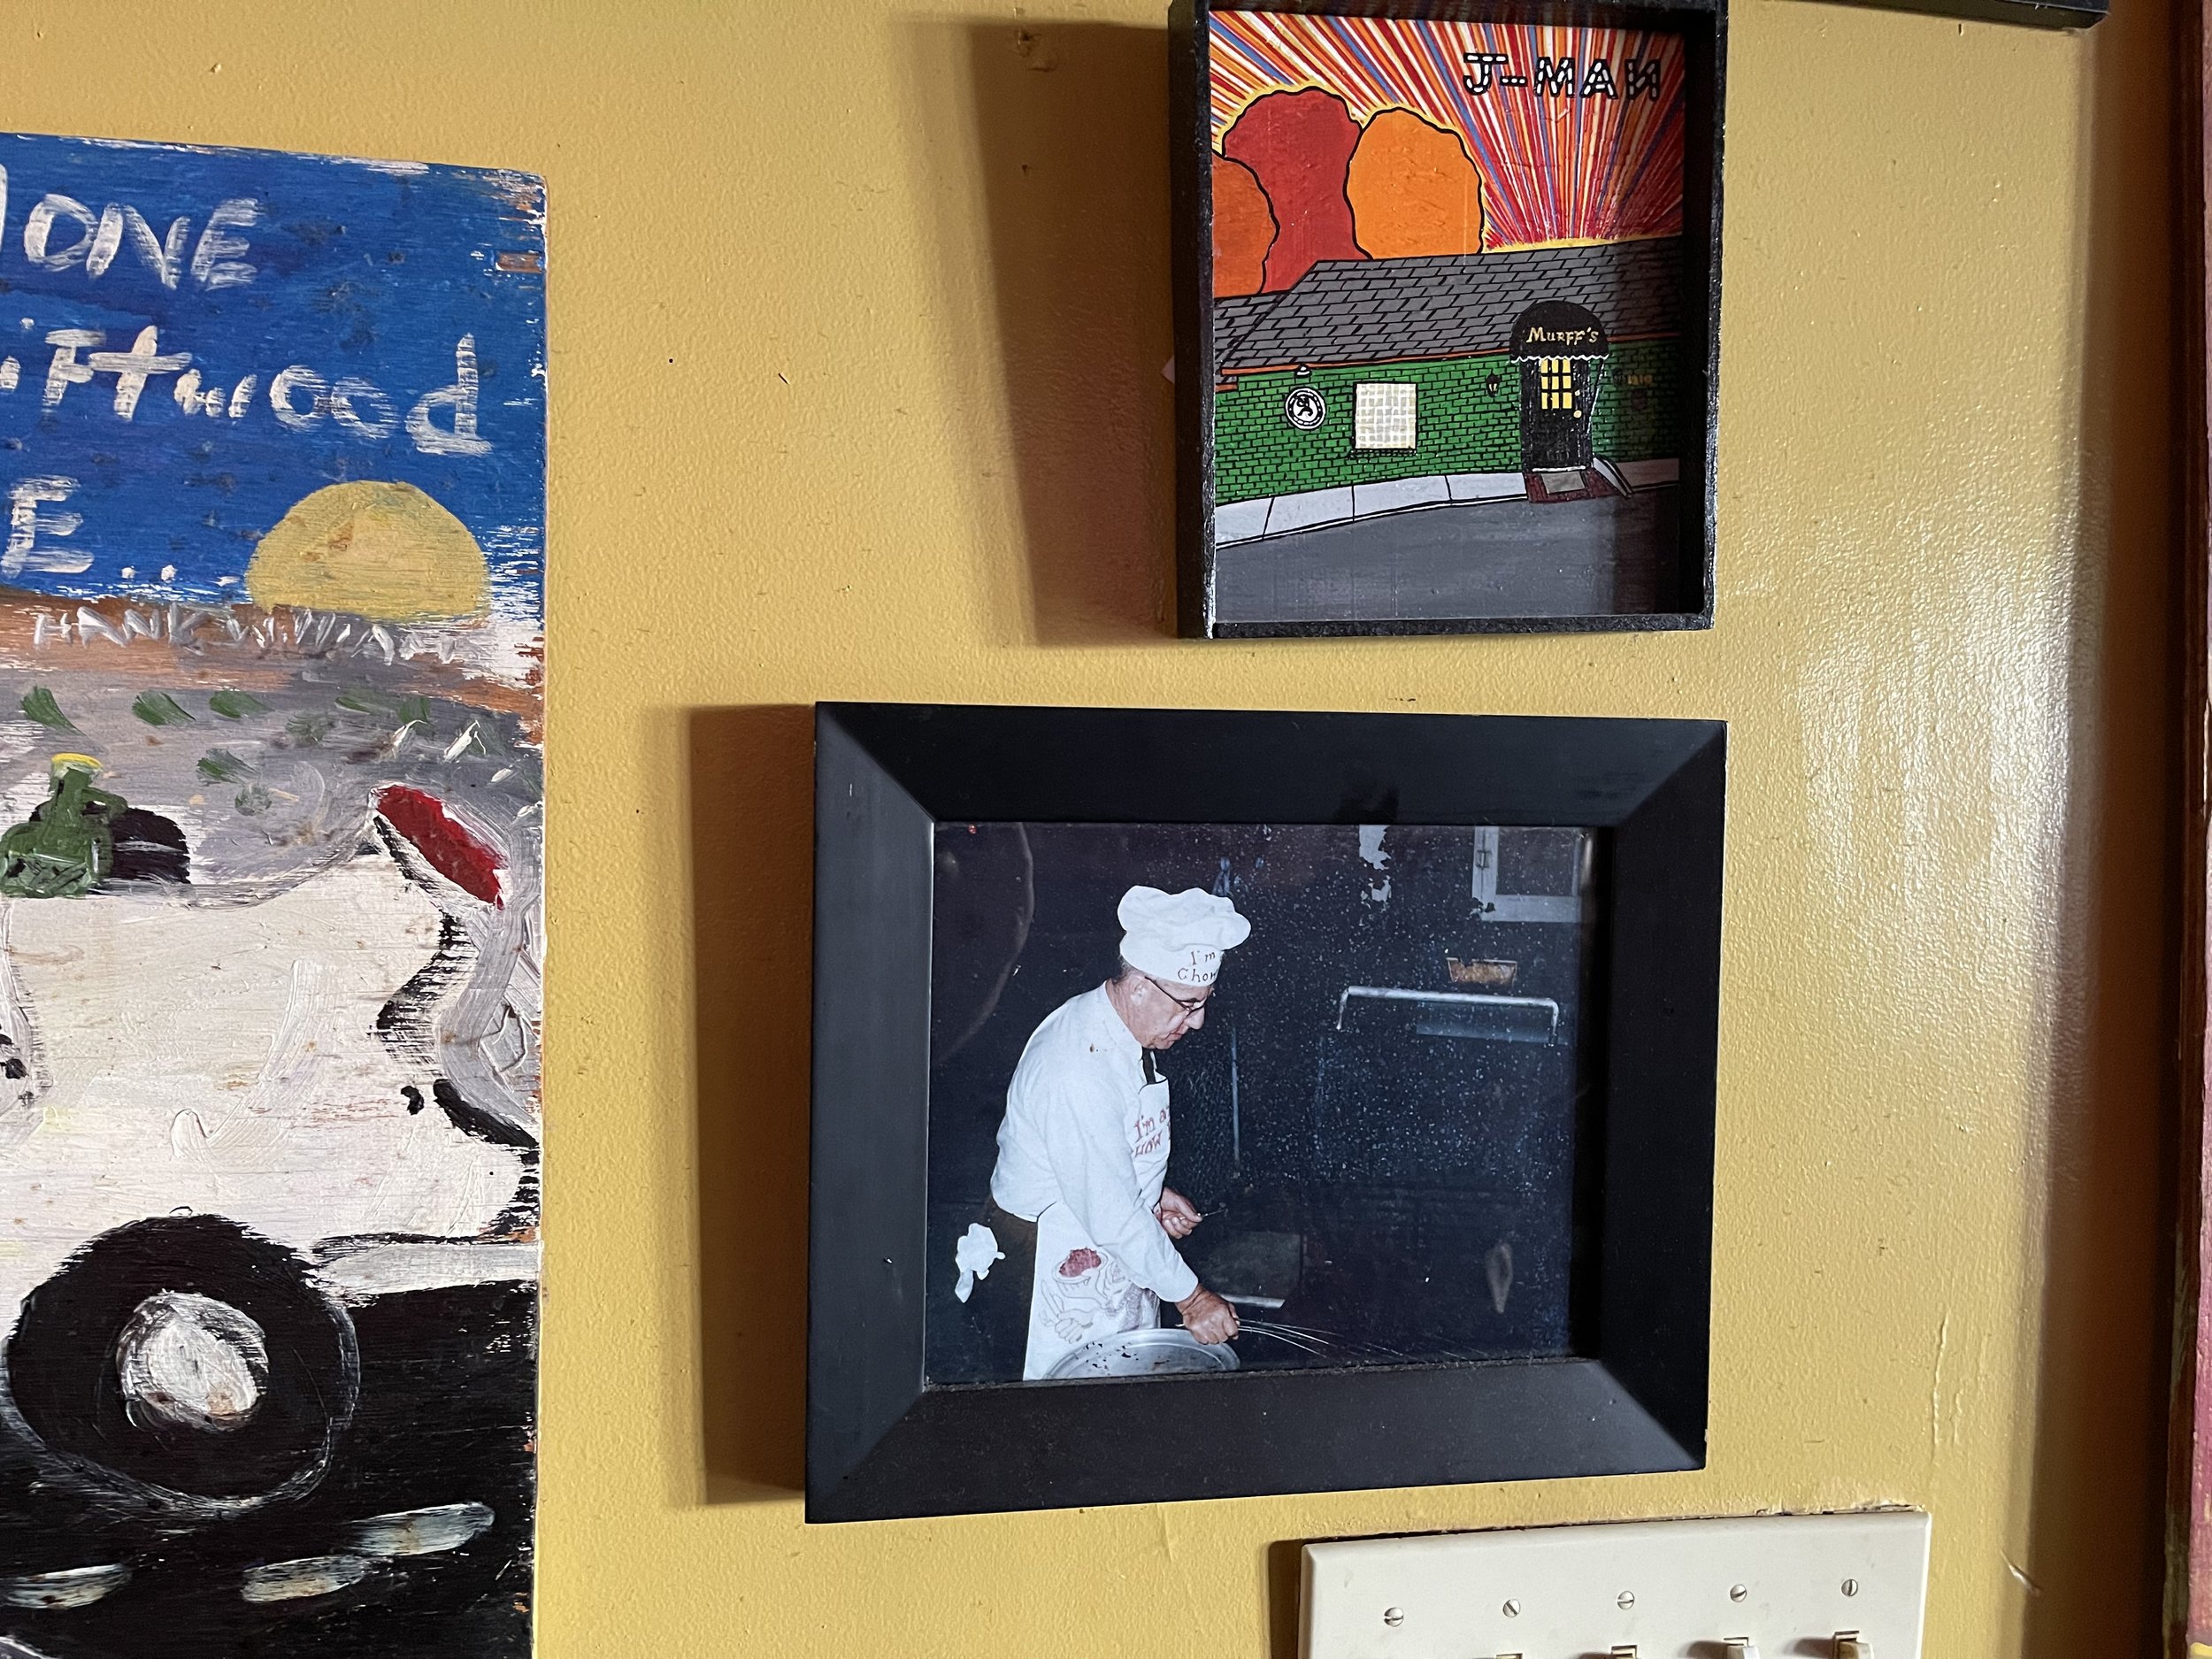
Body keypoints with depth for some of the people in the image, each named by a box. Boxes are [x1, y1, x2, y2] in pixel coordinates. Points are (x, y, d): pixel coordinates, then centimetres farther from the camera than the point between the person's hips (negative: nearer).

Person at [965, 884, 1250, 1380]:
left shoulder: (1121, 1028, 0)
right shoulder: (1078, 1069, -30)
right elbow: (1111, 1214, -27)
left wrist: (1152, 1193, 4)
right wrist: (1190, 1298, -19)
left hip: (1117, 1247, 9)